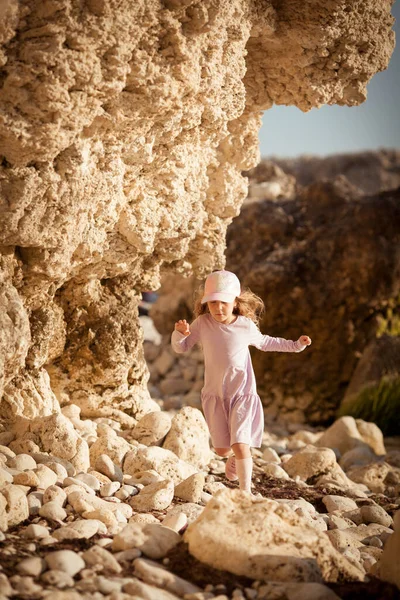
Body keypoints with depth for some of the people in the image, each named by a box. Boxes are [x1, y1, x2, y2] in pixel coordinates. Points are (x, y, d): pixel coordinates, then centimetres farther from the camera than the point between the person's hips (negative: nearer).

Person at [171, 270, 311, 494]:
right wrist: (180, 333, -22)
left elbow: (264, 343, 13)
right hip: (215, 394, 2)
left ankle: (246, 492, 0)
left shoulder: (246, 326, -8)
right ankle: (235, 456, 45)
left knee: (240, 445, -14)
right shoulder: (202, 323, -10)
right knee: (222, 449, 7)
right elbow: (181, 347, 1)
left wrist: (296, 345, 10)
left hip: (243, 394, -2)